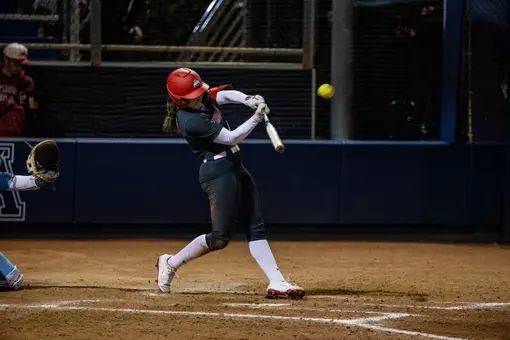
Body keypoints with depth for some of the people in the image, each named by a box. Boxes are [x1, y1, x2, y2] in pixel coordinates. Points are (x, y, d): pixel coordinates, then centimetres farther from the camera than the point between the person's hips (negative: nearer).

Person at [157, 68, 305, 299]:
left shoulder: (203, 97, 4)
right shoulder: (190, 121, -22)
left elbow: (226, 95, -4)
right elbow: (231, 138, -20)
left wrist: (249, 100, -23)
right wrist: (257, 117, -21)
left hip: (235, 168, 9)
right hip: (218, 173, -9)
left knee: (256, 228, 2)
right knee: (221, 236, -6)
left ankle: (276, 282, -2)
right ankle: (171, 263, 12)